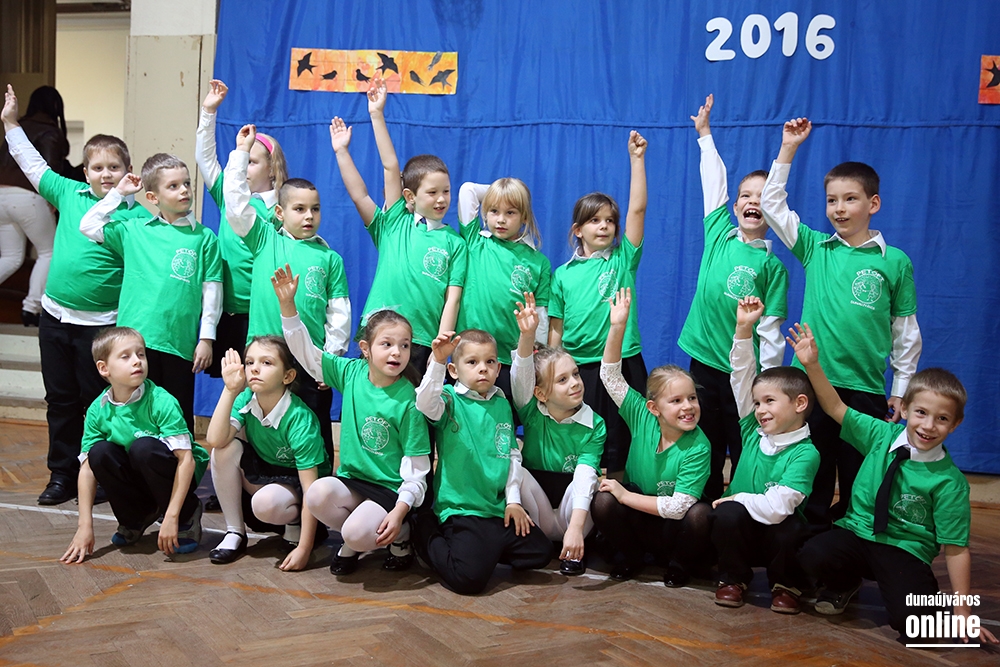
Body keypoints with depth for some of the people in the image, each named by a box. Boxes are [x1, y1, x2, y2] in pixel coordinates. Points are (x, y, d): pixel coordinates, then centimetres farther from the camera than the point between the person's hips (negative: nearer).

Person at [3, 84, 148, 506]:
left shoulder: (138, 214, -8)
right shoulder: (70, 193, 4)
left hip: (101, 324, -4)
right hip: (55, 315, 5)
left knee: (96, 402, 6)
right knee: (60, 400, 13)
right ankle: (62, 475, 25)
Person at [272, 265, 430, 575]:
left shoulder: (408, 402, -13)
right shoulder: (351, 373, -1)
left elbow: (418, 469, -12)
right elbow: (306, 352, 0)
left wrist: (400, 511, -23)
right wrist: (287, 304, -11)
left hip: (392, 489, -4)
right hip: (352, 480, 4)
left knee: (357, 533, -29)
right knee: (317, 495, -27)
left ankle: (401, 536, 6)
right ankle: (353, 543, 3)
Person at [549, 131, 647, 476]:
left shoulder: (623, 259, 5)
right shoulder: (564, 274, 6)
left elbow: (637, 208, -4)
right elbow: (555, 329, 7)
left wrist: (636, 158, -7)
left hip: (623, 365, 0)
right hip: (578, 367, 1)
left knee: (619, 443, 2)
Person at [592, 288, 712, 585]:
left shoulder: (698, 447, -19)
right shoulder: (642, 417, -11)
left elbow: (678, 507, -23)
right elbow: (611, 376, -14)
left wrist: (625, 495, -20)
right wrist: (617, 327, -25)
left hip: (674, 528, -2)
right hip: (639, 522, 2)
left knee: (700, 514, -32)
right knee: (603, 502, -27)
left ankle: (680, 564, -1)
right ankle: (628, 556, 2)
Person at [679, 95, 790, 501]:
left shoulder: (772, 265, -4)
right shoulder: (718, 234, 4)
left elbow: (770, 330, -5)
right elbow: (714, 181, 9)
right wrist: (704, 135, 14)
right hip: (704, 364, 3)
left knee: (745, 459, 3)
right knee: (705, 456, 11)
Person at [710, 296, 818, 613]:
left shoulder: (805, 454, -16)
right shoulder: (753, 432, -1)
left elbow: (775, 508, -26)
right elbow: (742, 374, -5)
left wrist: (738, 497, -12)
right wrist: (744, 329, -12)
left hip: (775, 533, -3)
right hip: (738, 528, 3)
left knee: (791, 528, -33)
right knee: (728, 513, -28)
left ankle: (786, 585, 0)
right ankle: (733, 579, 0)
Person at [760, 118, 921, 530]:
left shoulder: (895, 261, 0)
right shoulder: (815, 248, 5)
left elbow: (906, 331, 5)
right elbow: (771, 203, 4)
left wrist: (901, 389, 5)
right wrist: (789, 148, 0)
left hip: (865, 388, -1)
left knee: (859, 481, 7)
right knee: (811, 477, 10)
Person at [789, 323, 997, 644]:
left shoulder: (950, 481, -10)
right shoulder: (882, 435, -2)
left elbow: (956, 548, -8)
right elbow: (836, 408, 1)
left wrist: (962, 612, -9)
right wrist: (812, 365, -14)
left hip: (906, 552, -3)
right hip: (856, 533, 3)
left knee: (909, 618, -31)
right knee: (813, 555, -28)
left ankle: (926, 590, 8)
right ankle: (846, 582, 8)